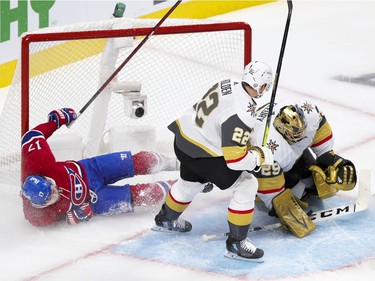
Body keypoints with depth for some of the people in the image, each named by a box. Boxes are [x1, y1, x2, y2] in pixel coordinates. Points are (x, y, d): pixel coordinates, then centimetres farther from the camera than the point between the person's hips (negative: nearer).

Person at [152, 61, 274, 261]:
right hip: (200, 154, -9)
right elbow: (235, 159, -29)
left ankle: (166, 220, 58)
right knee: (246, 186, -4)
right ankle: (236, 244, 1)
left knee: (190, 182, 34)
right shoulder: (241, 115, -31)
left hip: (184, 138, 9)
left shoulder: (228, 85, -6)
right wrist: (262, 156, -13)